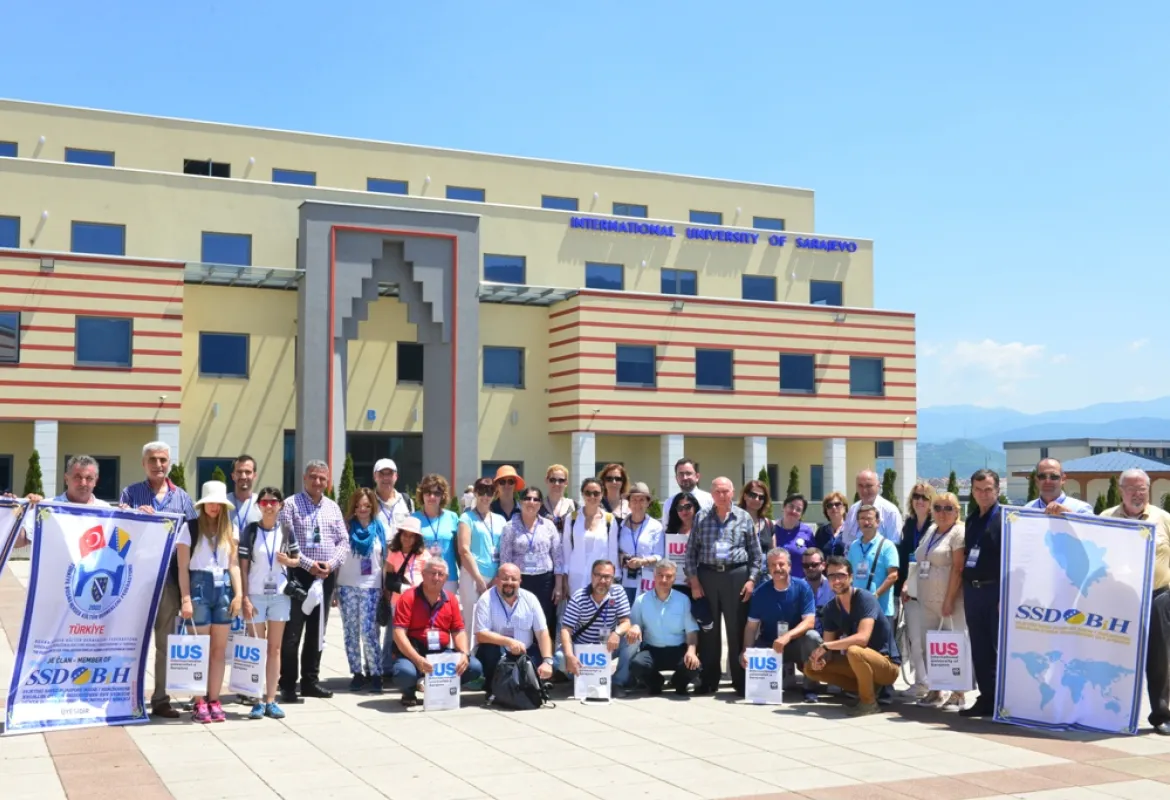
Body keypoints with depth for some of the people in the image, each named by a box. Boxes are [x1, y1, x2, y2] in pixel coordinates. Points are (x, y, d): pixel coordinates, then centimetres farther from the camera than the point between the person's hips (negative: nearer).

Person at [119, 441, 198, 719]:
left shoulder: (182, 497, 11)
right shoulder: (130, 493, 7)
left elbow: (193, 536, 8)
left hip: (169, 578, 2)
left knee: (165, 641, 6)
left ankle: (160, 699, 13)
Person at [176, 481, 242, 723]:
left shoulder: (231, 529, 11)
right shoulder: (190, 528, 0)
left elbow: (234, 564, 9)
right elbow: (183, 568, -3)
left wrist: (239, 594, 0)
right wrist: (186, 598, -11)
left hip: (224, 588, 4)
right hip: (199, 586, -4)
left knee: (219, 650, 4)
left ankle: (214, 701, 9)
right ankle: (199, 702, 4)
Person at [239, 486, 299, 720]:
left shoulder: (286, 532, 5)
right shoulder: (250, 530, -1)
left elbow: (297, 559, 15)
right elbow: (243, 567, -2)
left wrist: (288, 561, -8)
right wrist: (245, 597, -9)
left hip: (280, 595, 2)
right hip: (256, 595, -2)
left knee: (275, 648, 5)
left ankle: (271, 700, 10)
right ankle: (258, 701, 6)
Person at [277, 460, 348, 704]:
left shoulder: (333, 507, 12)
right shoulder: (291, 505, -3)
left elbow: (344, 541, 10)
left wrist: (332, 563, -7)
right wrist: (308, 564, -17)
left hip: (327, 575, 5)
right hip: (299, 574, -5)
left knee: (317, 631, 11)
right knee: (292, 631, -5)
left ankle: (310, 680, 20)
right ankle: (288, 685, 1)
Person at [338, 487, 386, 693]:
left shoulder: (380, 528, 6)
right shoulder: (346, 527, 6)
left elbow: (386, 560, 8)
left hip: (371, 587, -1)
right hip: (347, 586, 1)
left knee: (369, 632, -9)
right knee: (351, 632, 2)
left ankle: (375, 674, 0)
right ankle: (357, 673, 10)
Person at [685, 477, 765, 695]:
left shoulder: (744, 517, 6)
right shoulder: (701, 518, 8)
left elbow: (756, 553, 6)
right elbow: (691, 551, 7)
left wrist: (751, 579, -3)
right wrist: (694, 580, 0)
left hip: (736, 575, -1)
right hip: (707, 575, 1)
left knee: (737, 628, 1)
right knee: (708, 629, 5)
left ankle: (741, 681, 8)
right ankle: (709, 680, 13)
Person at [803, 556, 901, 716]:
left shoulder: (865, 599, -20)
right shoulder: (831, 608, 1)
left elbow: (862, 638, -33)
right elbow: (830, 648, 1)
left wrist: (825, 646, -30)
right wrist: (821, 657, -22)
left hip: (887, 664, -7)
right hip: (861, 663, 7)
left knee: (854, 651, -37)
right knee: (811, 668, -2)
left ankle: (869, 701, -14)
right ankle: (868, 688, 4)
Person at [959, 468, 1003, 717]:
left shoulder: (1005, 519, -8)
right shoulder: (971, 520, 15)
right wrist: (965, 589, 13)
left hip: (995, 591, -7)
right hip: (972, 591, 7)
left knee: (999, 647, -1)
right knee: (979, 648, 10)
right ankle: (987, 698, 17)